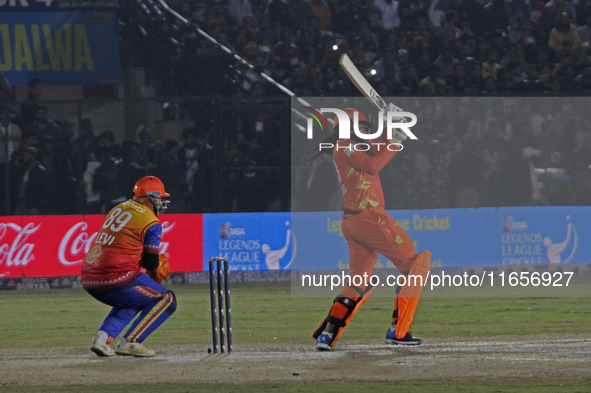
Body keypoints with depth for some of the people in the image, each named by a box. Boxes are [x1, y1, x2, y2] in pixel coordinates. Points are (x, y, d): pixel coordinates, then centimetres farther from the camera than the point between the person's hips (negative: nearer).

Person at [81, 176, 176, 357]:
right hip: (117, 279, -8)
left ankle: (103, 336, 15)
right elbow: (151, 263, -2)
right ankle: (129, 342, -6)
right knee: (167, 300, 3)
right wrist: (159, 267, 22)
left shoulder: (119, 209, 18)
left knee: (132, 300, 34)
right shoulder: (151, 223, -6)